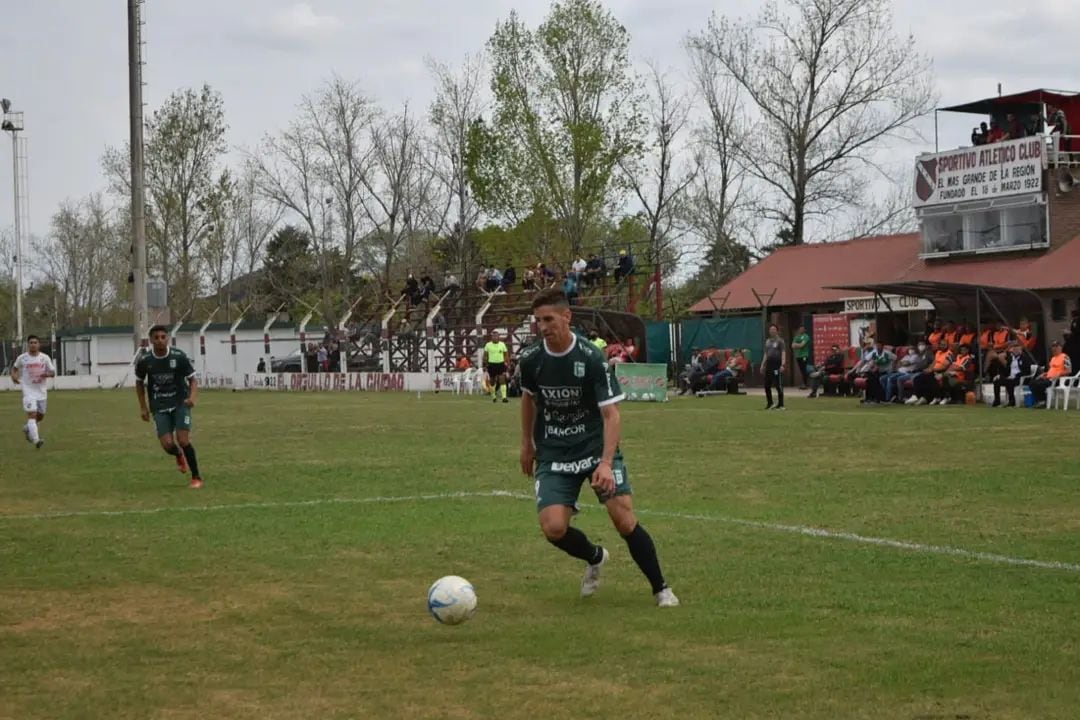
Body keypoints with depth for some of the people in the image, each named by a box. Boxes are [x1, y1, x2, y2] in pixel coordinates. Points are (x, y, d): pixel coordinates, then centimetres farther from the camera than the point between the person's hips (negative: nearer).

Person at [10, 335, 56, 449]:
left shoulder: (45, 358, 1)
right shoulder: (22, 358, -1)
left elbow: (53, 373, 5)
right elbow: (15, 368, 18)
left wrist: (47, 374, -18)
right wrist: (14, 376, -3)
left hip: (42, 391, 3)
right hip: (29, 391, -3)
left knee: (40, 415, 14)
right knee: (32, 414, -18)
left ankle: (27, 428, 43)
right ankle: (36, 440, -26)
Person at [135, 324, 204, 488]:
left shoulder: (179, 356, -11)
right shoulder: (144, 360, -7)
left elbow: (193, 379, -4)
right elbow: (139, 382, 11)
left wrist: (193, 397, -24)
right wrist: (143, 407, 7)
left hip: (180, 403, -1)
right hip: (159, 408, 1)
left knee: (183, 440, -16)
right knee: (167, 445, -10)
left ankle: (196, 477, 3)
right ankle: (179, 456, 29)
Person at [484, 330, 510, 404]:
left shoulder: (502, 344, 2)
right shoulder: (488, 345, 0)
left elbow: (505, 354, 10)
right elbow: (485, 355, 7)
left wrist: (505, 363, 0)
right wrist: (485, 364, 2)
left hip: (501, 364, 0)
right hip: (492, 364, 0)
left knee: (502, 380, -12)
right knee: (492, 382, 8)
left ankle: (504, 397, -17)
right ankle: (493, 397, 23)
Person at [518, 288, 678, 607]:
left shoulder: (591, 357, -18)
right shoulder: (531, 358, -6)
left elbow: (611, 413, -19)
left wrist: (606, 462, -30)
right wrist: (527, 443, 20)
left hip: (596, 446, -3)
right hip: (554, 455, 3)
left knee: (624, 519, -16)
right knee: (553, 528, -16)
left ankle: (661, 589, 5)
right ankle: (595, 558, 19)